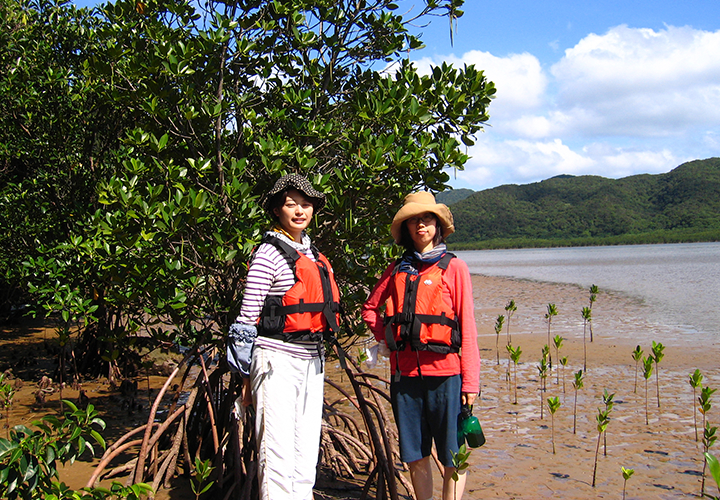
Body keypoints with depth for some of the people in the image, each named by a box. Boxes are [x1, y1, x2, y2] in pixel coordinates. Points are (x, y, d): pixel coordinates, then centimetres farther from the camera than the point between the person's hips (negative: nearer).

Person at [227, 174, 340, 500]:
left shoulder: (312, 254, 15)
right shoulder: (269, 254, -8)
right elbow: (247, 316, -9)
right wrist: (247, 377, -10)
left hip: (311, 363, 8)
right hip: (277, 362, -7)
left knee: (307, 455, 12)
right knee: (278, 455, -4)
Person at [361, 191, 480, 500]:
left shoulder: (453, 267, 3)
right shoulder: (397, 269, 12)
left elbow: (467, 326, 0)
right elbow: (370, 308, 23)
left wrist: (471, 381, -5)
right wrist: (387, 338, 6)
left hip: (444, 371, -3)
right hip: (405, 371, 3)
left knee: (453, 456, -1)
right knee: (415, 456, 10)